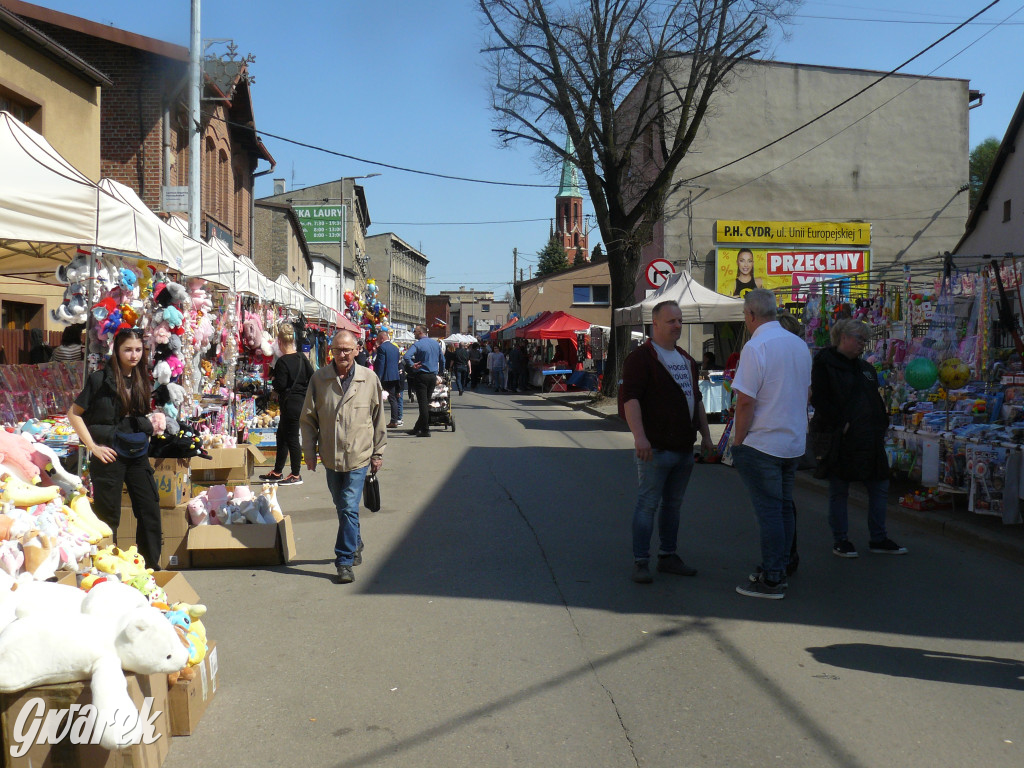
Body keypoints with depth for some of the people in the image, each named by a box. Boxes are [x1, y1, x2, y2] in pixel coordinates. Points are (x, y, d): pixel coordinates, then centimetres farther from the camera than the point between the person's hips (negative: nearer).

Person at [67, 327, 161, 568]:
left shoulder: (142, 380, 8)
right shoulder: (100, 379, -9)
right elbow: (74, 414, -7)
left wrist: (150, 430, 5)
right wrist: (93, 447, -12)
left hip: (137, 455, 5)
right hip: (109, 455, -5)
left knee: (150, 510, 5)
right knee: (107, 515, 3)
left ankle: (152, 566, 15)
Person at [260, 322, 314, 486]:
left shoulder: (282, 362, -17)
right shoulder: (302, 358, 4)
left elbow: (280, 386, -18)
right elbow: (312, 377, 6)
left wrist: (274, 381, 2)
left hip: (290, 403, -9)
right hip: (301, 401, 9)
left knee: (291, 438, 1)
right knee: (282, 435, 18)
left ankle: (296, 475, 8)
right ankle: (277, 472, 27)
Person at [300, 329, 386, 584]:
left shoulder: (369, 379, -3)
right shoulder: (319, 379, -1)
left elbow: (378, 419, 4)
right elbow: (308, 418, 4)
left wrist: (378, 452, 4)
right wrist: (309, 451, 1)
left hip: (358, 456, -3)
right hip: (330, 456, 3)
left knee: (349, 509, -8)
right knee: (342, 507, 17)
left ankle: (345, 561, -1)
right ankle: (355, 544, 39)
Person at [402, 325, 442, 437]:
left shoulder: (417, 344, -11)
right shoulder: (435, 343, 8)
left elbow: (406, 356, -27)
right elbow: (441, 360, 17)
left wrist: (413, 364, -11)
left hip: (421, 376, -6)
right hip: (433, 376, 6)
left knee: (423, 403, -3)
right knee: (426, 403, 12)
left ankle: (425, 430, -3)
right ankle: (417, 428, 23)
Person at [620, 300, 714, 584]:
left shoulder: (686, 360, 18)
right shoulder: (641, 357, -8)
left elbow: (697, 399, 25)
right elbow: (630, 398, -17)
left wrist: (705, 434, 20)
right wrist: (639, 436, -27)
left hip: (684, 449, 8)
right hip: (656, 448, -8)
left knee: (673, 504, 13)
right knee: (647, 505, -4)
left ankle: (668, 556, 23)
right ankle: (640, 562, 2)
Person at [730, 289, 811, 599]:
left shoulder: (756, 347, -16)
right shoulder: (799, 345, 9)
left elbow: (746, 401, -19)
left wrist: (737, 442, -10)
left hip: (762, 444, -8)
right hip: (794, 442, 8)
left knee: (768, 510, -3)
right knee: (783, 507, 14)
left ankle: (771, 581, 3)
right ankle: (778, 571, 23)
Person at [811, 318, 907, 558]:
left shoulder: (865, 367, 18)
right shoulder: (824, 364, -6)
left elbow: (876, 401, 24)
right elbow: (820, 400, -15)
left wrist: (882, 427, 11)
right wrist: (840, 426, -19)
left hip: (869, 440, 7)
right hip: (841, 439, -7)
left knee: (880, 488, 8)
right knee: (839, 491, 2)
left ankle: (878, 539, 19)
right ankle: (840, 540, 13)